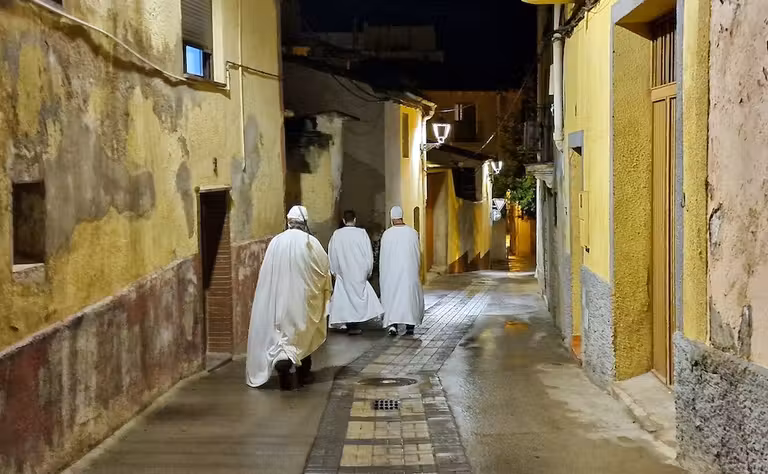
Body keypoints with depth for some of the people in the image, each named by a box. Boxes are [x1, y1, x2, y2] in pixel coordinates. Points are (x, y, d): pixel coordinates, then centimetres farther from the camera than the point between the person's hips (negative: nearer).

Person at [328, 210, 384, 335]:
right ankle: (354, 326, 0)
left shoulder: (336, 234, -3)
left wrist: (334, 271, 15)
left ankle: (349, 325, 10)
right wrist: (368, 271, 8)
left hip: (342, 273, 2)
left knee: (345, 297, 8)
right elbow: (369, 253, -3)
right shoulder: (361, 233, -7)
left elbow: (331, 254, 4)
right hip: (359, 272, -2)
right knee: (358, 295, 6)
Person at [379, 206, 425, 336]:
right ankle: (410, 326, 12)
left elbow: (383, 257, -1)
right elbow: (418, 254, 1)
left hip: (391, 272, 0)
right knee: (410, 296, 11)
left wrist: (383, 274, 10)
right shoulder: (412, 233, -6)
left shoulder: (386, 234, -7)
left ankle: (392, 324, -11)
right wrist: (417, 270, 14)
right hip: (409, 271, 0)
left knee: (392, 296, 6)